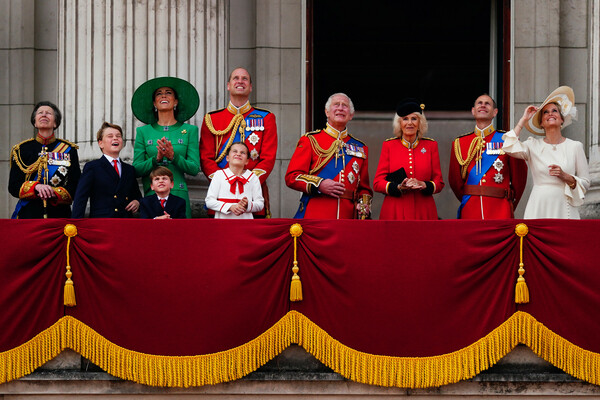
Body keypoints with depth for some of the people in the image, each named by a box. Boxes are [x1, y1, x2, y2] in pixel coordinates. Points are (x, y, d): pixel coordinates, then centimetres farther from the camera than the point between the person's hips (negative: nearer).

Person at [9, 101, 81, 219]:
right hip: (28, 216, 0)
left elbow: (75, 187, 3)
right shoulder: (22, 149, 10)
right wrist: (36, 187, -15)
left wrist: (53, 193, -15)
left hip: (59, 216, 0)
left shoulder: (69, 150, 9)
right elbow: (13, 186, 4)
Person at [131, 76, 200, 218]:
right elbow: (137, 169, 5)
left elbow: (194, 169, 2)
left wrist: (173, 156, -13)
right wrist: (156, 159, -12)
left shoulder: (190, 130, 10)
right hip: (151, 195, 0)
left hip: (179, 196, 0)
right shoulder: (143, 132, 12)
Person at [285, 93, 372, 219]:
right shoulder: (310, 141, 7)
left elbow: (364, 187, 21)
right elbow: (291, 177, 1)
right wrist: (319, 185, -14)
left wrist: (364, 204, 0)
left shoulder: (361, 148, 18)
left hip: (347, 217, 3)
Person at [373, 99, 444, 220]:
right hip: (395, 213, -1)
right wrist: (399, 187, -16)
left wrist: (423, 185, -13)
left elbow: (439, 183, 7)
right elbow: (377, 183, 2)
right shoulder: (389, 145, 5)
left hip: (423, 212, 1)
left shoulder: (431, 145, 8)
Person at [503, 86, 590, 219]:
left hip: (564, 209, 0)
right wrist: (523, 120, 1)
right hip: (538, 208, 0)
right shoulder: (533, 145, 8)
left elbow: (585, 183, 8)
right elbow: (509, 148, -11)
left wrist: (565, 176, -12)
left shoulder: (575, 147, 7)